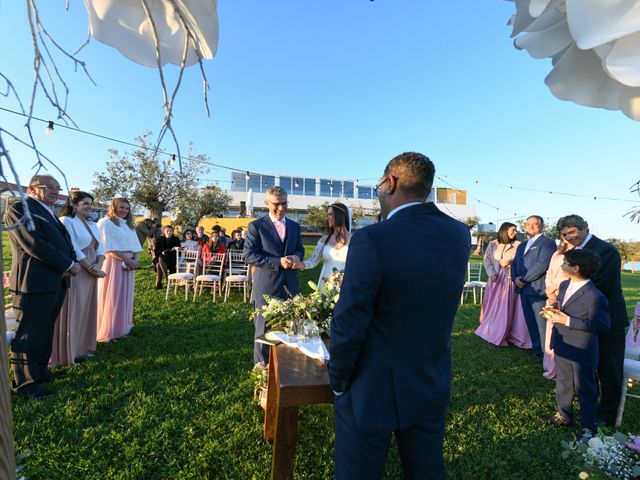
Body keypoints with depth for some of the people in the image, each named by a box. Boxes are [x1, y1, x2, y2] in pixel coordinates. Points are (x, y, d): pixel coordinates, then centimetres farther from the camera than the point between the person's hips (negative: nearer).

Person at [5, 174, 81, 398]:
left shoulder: (49, 213, 19)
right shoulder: (19, 209, -9)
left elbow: (64, 241, 15)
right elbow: (34, 245, -19)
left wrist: (71, 264, -5)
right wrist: (69, 265, -15)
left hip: (57, 282, 8)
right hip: (35, 283, -8)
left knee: (45, 331, 18)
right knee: (29, 334, 3)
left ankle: (39, 369, 33)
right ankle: (25, 382, 17)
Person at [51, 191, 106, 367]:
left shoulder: (92, 224, 15)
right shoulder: (66, 221, -9)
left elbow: (99, 247, 10)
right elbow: (72, 250, -16)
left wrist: (98, 265, -8)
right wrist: (91, 268, -13)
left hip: (90, 274, 8)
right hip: (74, 273, -8)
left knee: (87, 311, 13)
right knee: (71, 312, 0)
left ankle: (83, 346, 26)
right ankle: (67, 351, 12)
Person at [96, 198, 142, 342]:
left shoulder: (128, 225, 18)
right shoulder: (105, 222, -6)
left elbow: (135, 245, 13)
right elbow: (109, 247, -14)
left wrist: (135, 260, -5)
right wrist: (127, 259, -16)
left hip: (128, 264, 7)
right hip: (113, 264, -7)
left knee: (125, 297, 11)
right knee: (112, 297, -2)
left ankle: (122, 327, 21)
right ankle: (109, 331, 6)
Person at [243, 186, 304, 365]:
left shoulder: (294, 226, 12)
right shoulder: (256, 226, -4)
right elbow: (248, 255, -12)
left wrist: (295, 258, -8)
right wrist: (278, 262, -18)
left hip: (290, 286, 5)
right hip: (266, 287, -4)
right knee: (264, 330, 7)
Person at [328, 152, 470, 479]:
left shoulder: (371, 239, -25)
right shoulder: (459, 235, -5)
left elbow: (349, 324, -21)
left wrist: (338, 382, -4)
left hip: (372, 393, -5)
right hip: (432, 389, 6)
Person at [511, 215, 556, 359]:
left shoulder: (547, 243, -3)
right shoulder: (522, 245, 21)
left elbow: (542, 264, -16)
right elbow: (515, 263, 18)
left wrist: (524, 279, -14)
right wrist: (515, 278, -1)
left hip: (538, 288, -7)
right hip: (524, 289, 7)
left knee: (542, 323, -3)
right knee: (530, 321, 13)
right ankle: (536, 349, 23)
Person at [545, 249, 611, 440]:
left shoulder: (594, 297, -25)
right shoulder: (564, 285, 1)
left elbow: (602, 326, -24)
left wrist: (568, 321, -28)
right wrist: (553, 313, -6)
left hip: (582, 352, -7)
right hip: (562, 347, 8)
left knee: (585, 389, 12)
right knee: (562, 383, 23)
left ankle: (589, 426, 31)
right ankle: (564, 415, 42)